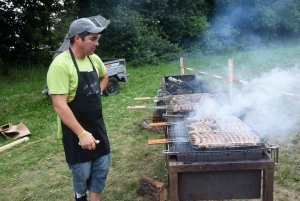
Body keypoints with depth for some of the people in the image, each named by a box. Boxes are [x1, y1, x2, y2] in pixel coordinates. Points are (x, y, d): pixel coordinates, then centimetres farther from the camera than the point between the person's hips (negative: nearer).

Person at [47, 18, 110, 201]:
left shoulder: (94, 59, 0)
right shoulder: (61, 65, -22)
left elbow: (104, 76, 23)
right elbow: (59, 106, -26)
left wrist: (97, 93, 6)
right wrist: (82, 134, -27)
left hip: (98, 125, 7)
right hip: (75, 130, -6)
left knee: (102, 167, 14)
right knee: (82, 172, 11)